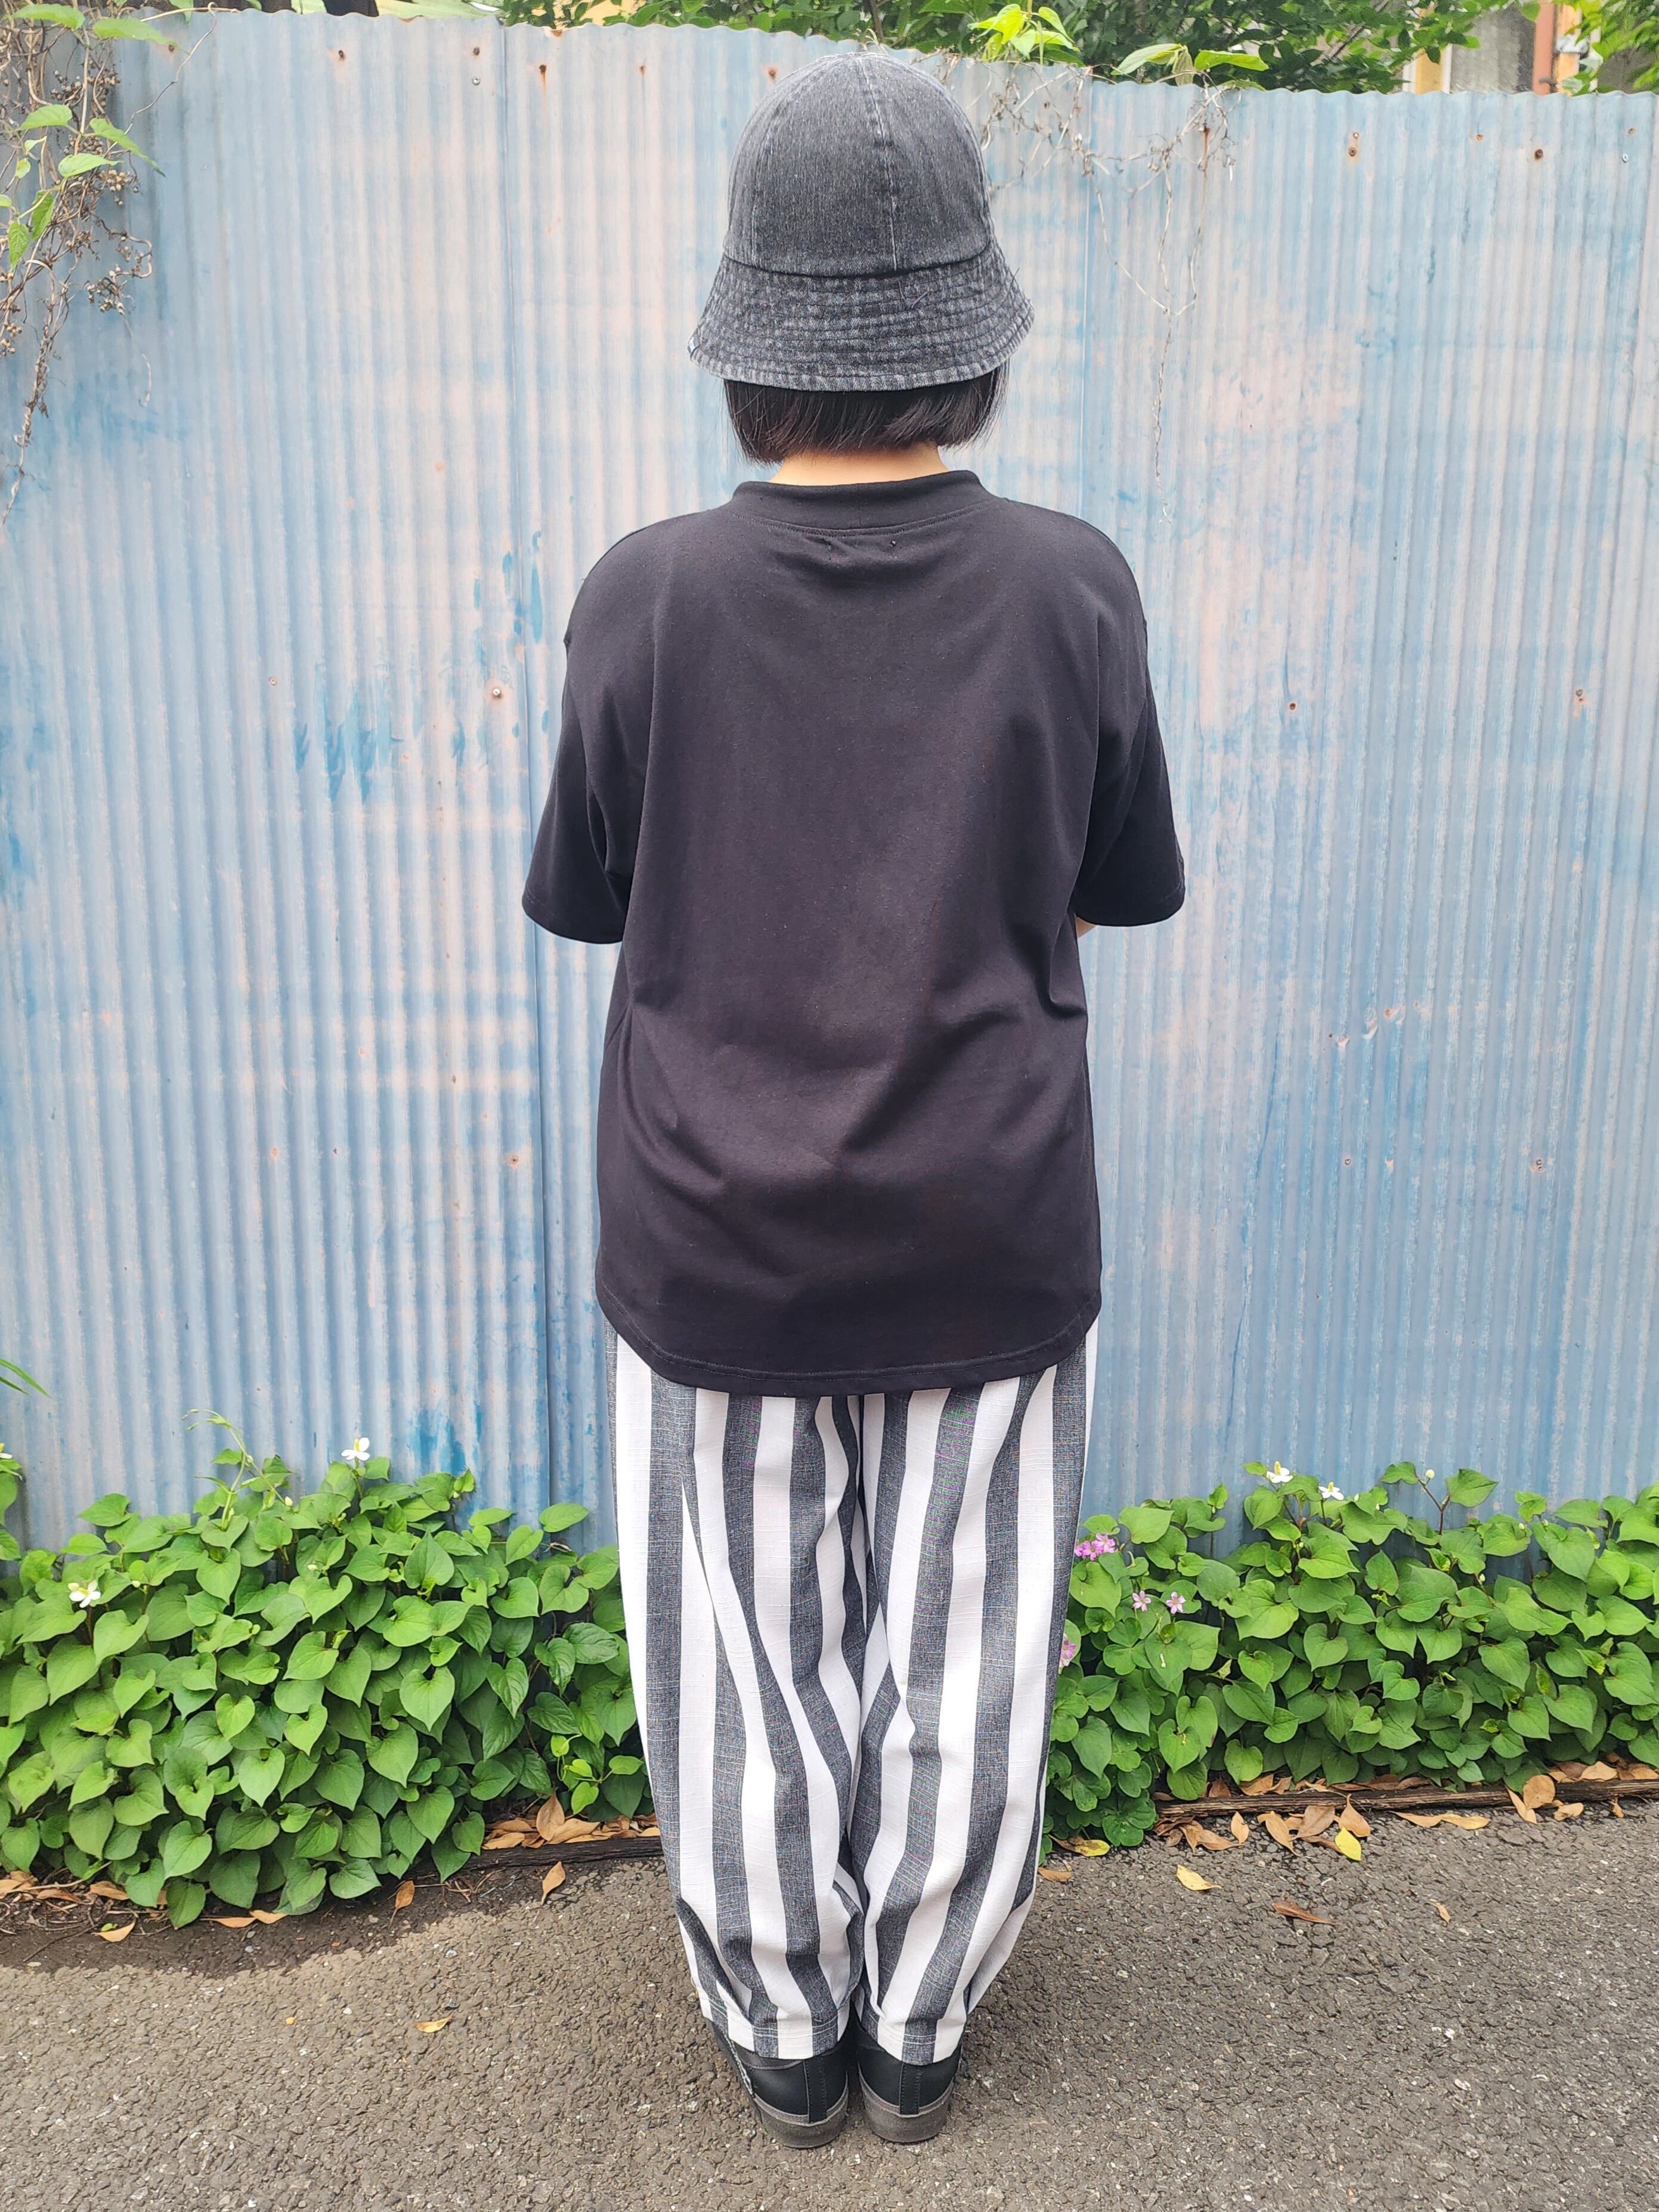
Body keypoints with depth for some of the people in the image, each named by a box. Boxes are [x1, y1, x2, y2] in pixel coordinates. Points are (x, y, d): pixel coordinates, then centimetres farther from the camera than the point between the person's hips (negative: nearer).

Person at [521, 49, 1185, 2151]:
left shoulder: (650, 598, -14)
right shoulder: (1070, 591, -11)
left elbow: (578, 892, -1)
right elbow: (1129, 883, 1)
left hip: (716, 1244, 0)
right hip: (988, 1248, 1)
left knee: (745, 1667, 18)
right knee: (956, 1669, 18)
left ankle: (783, 2032, 39)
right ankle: (918, 2032, 39)